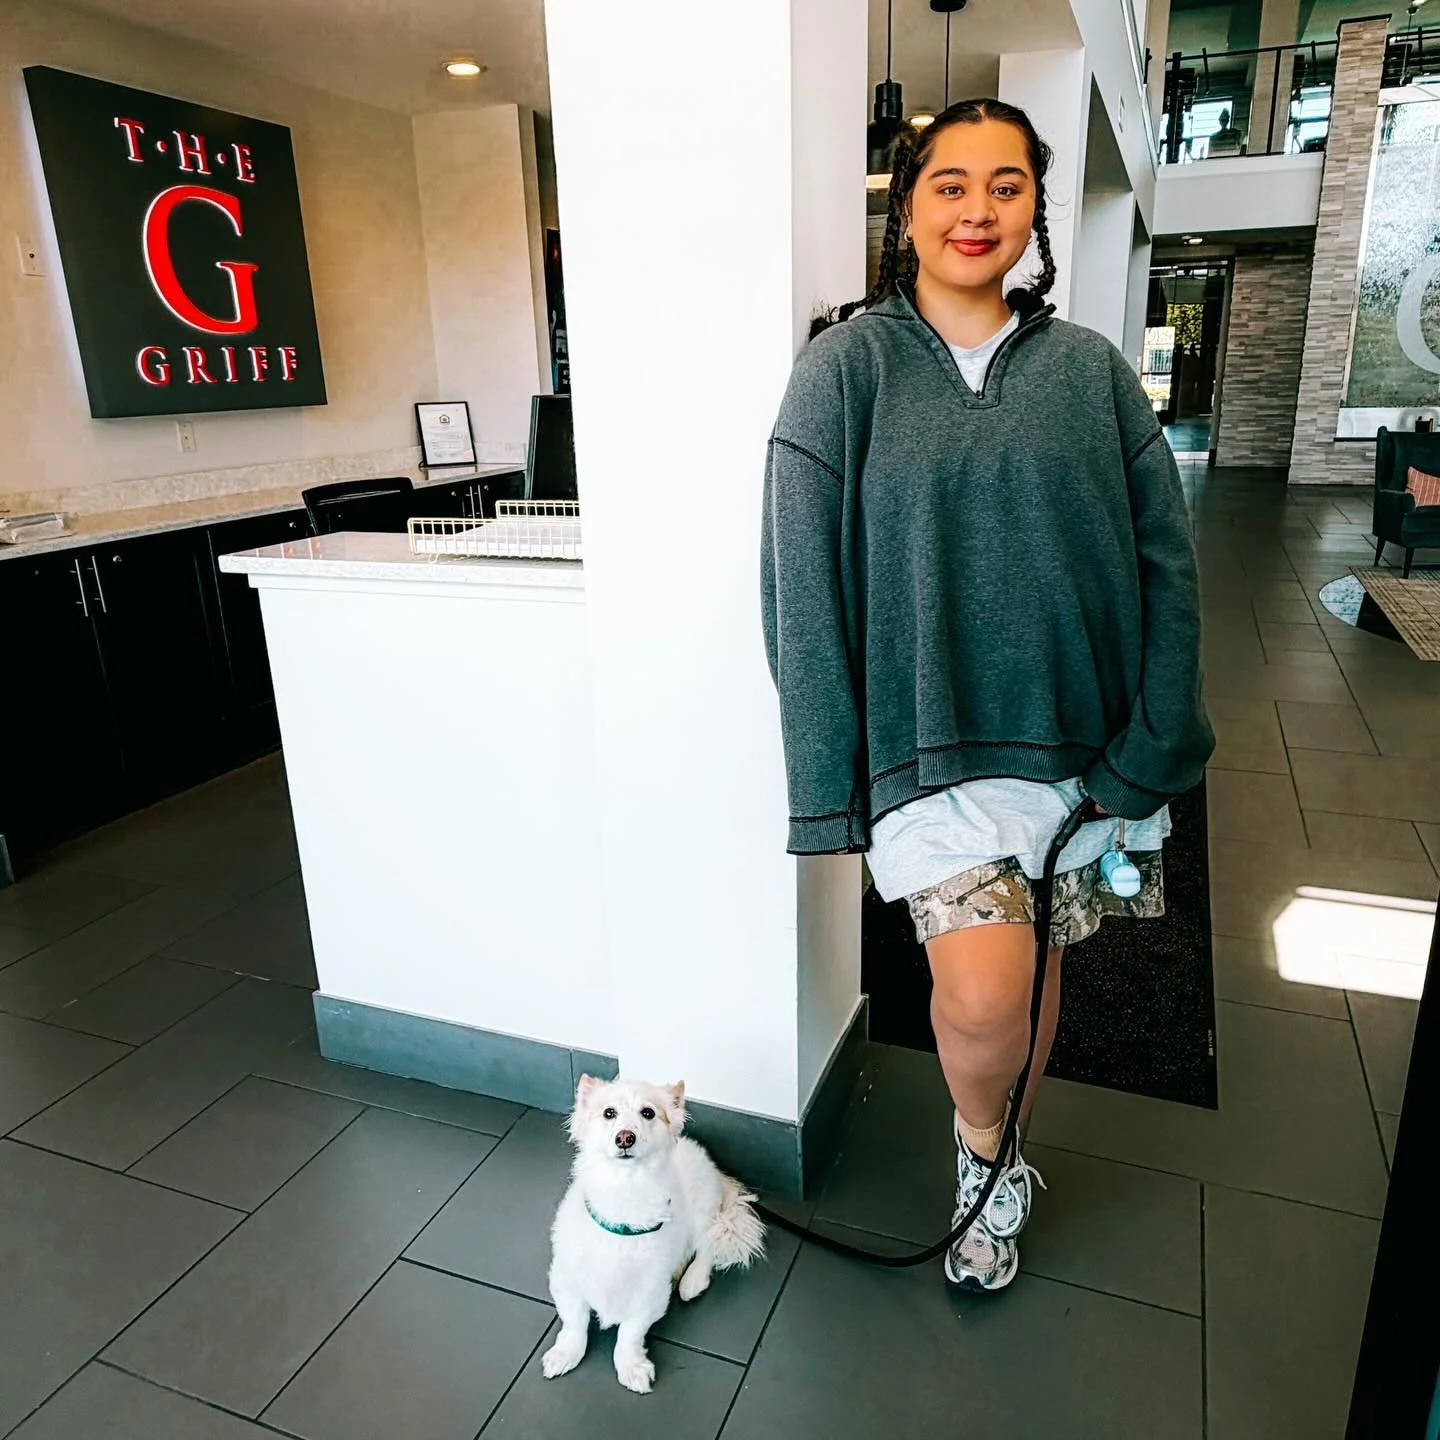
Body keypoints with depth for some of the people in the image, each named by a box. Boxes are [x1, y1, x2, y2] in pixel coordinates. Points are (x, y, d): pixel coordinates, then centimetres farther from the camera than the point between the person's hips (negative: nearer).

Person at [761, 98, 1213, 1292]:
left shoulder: (1091, 368, 5)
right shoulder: (847, 364, -2)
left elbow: (1167, 564, 3)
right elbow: (801, 584, -7)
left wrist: (1149, 750, -5)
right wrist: (833, 775, -10)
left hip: (1079, 735, 3)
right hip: (928, 738, -3)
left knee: (1039, 970, 15)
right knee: (984, 990, -15)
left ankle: (994, 1162, 45)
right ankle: (985, 1150, 22)